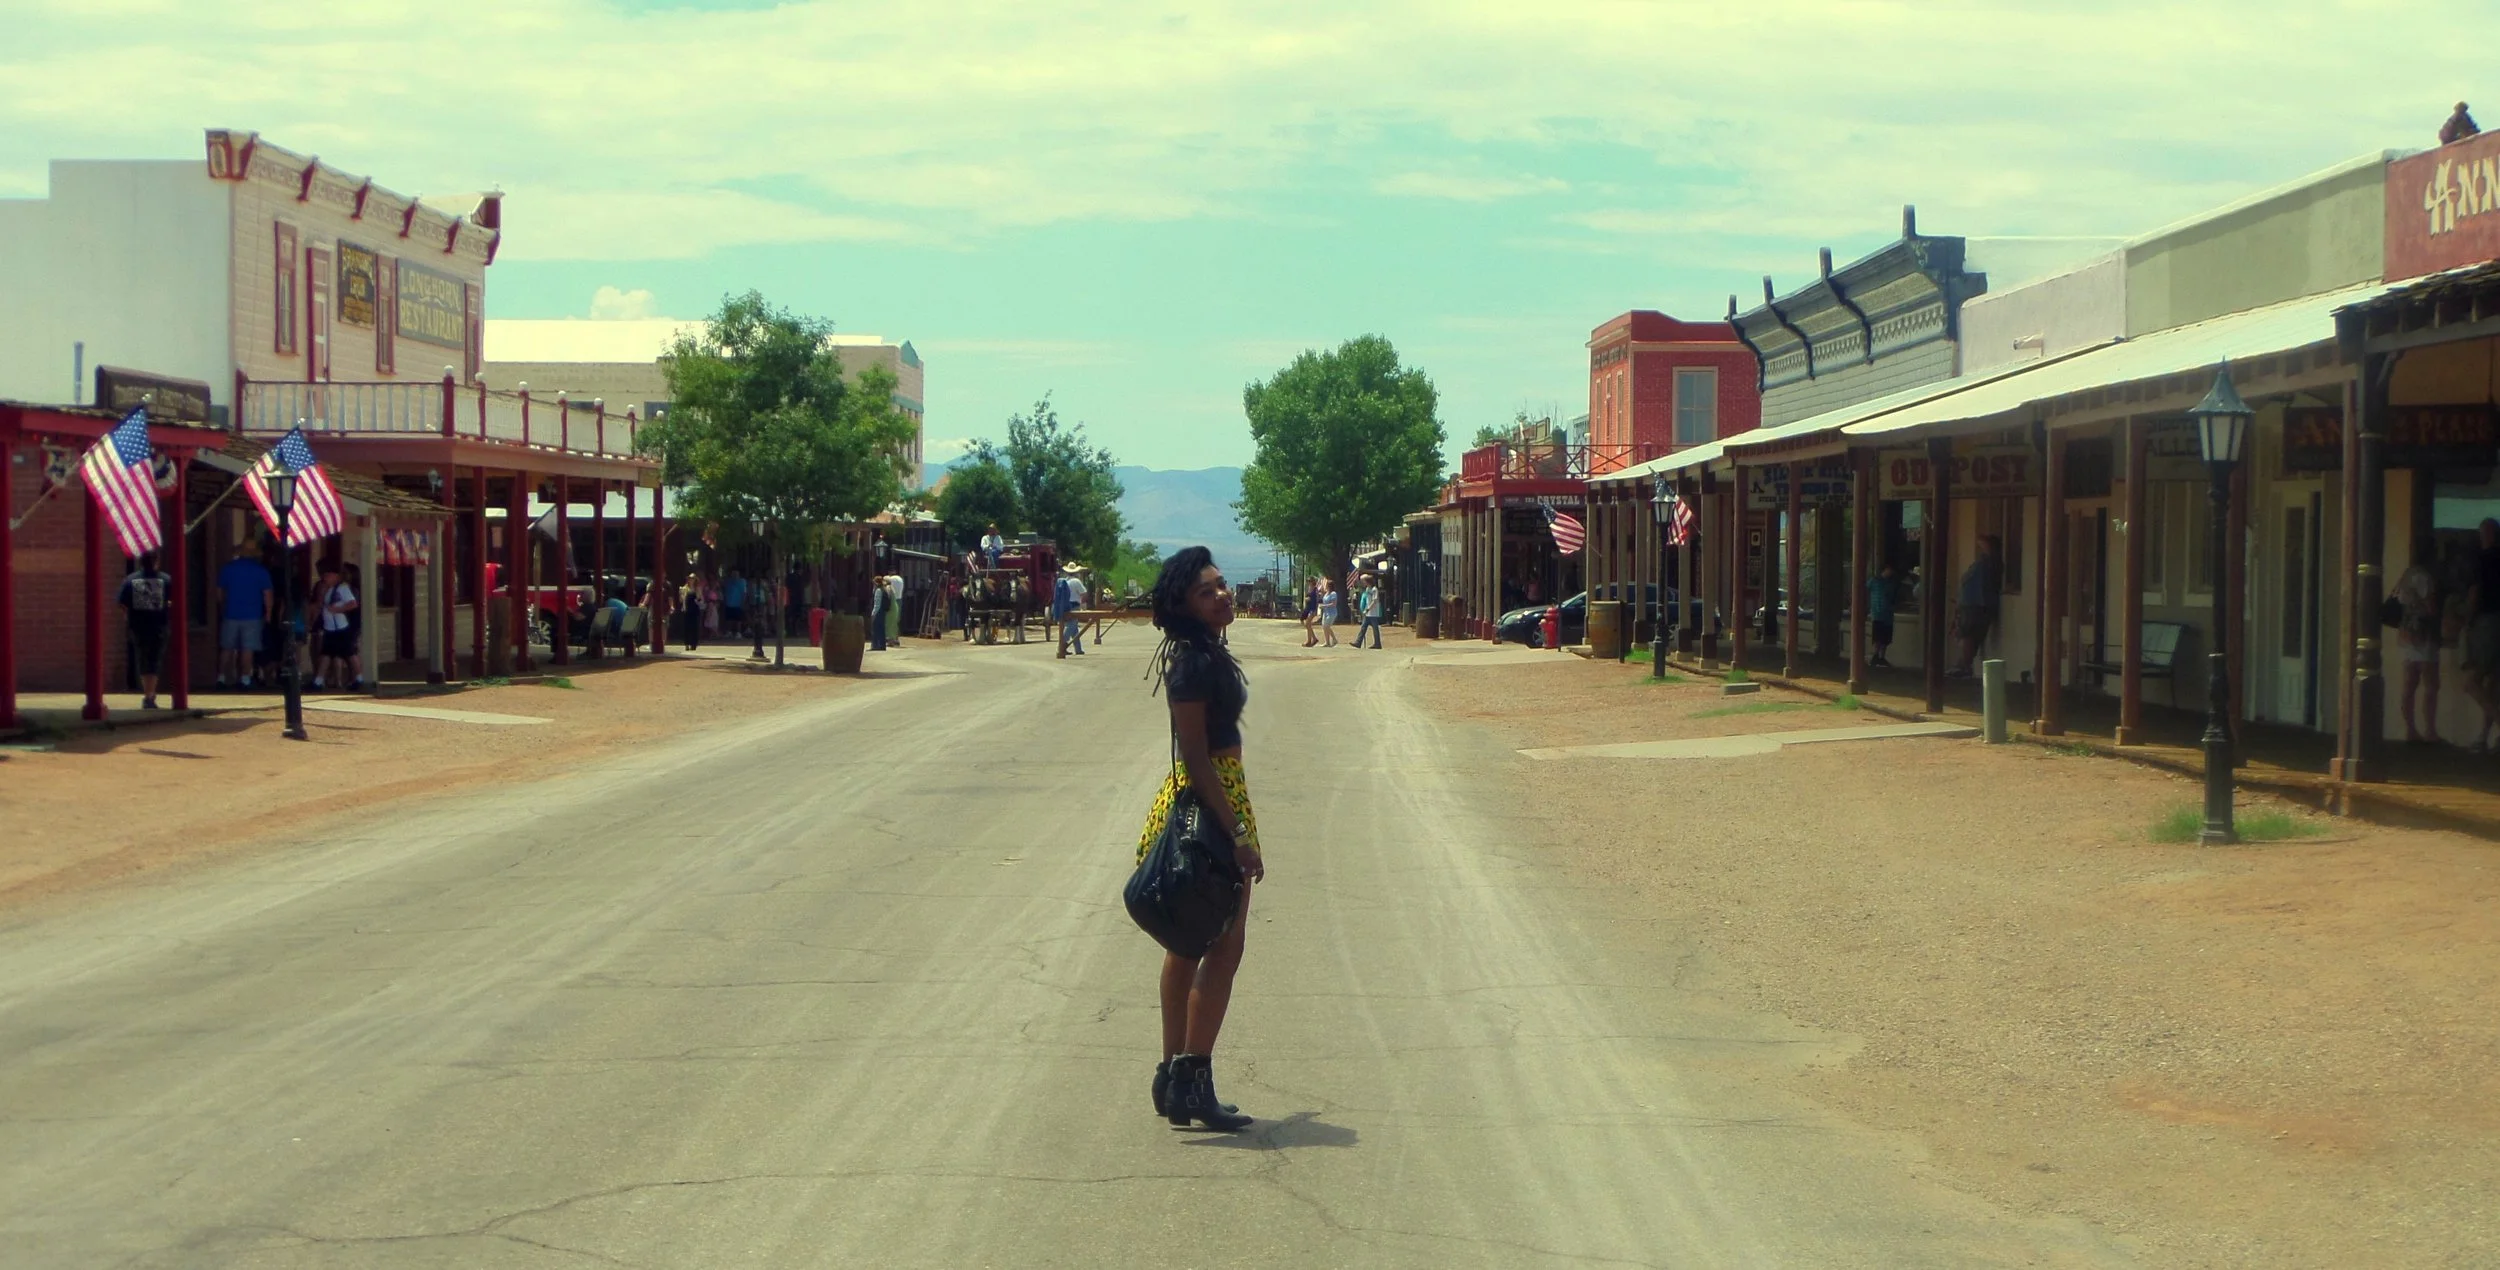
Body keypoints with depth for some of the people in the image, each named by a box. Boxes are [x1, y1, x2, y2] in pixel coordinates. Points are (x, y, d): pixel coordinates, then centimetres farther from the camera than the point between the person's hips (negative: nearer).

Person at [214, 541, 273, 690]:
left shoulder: (228, 568, 3)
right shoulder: (260, 570, -3)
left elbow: (219, 592, 9)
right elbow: (268, 594, -5)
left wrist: (223, 609, 23)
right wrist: (268, 613, 3)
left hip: (231, 615, 2)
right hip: (252, 616, -2)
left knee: (226, 648, 9)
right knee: (248, 649, -1)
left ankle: (221, 678, 8)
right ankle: (244, 679, -4)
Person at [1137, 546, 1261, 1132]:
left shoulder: (1207, 655, 12)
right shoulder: (1193, 663, -18)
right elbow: (1196, 758, -22)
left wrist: (1236, 827, 22)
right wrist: (1238, 834, -24)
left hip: (1207, 799, 10)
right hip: (1208, 805, -10)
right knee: (1223, 945, -6)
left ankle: (1176, 1077, 18)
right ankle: (1192, 1079, -4)